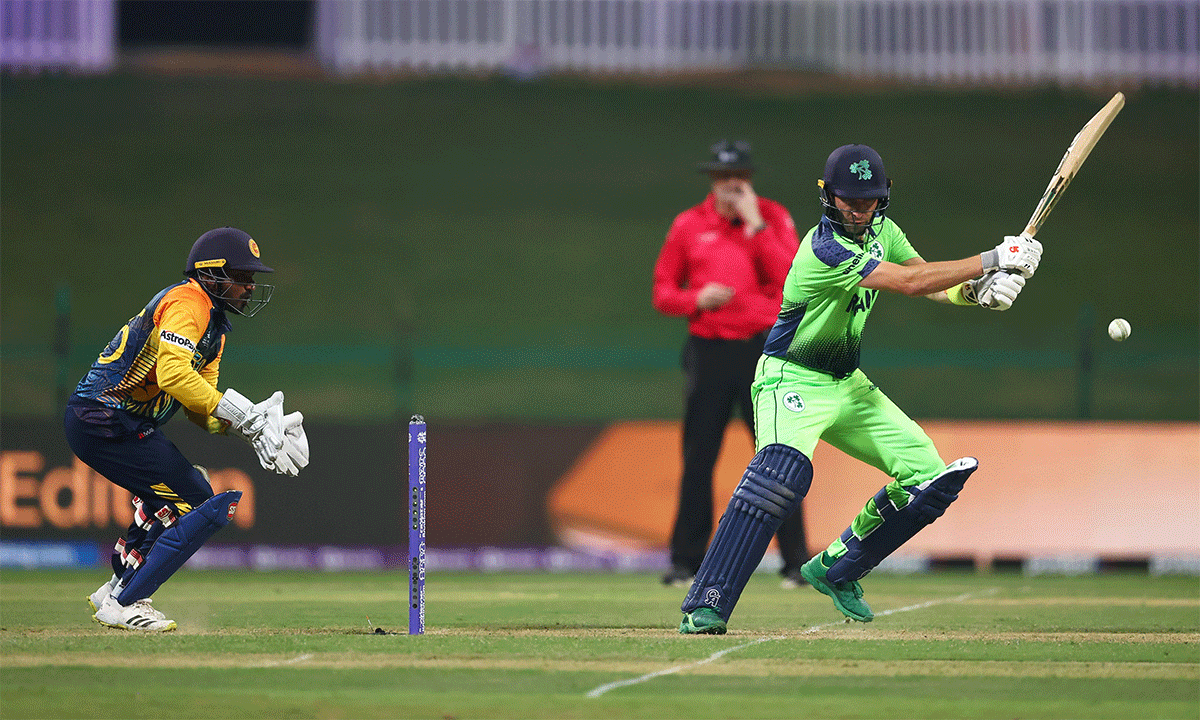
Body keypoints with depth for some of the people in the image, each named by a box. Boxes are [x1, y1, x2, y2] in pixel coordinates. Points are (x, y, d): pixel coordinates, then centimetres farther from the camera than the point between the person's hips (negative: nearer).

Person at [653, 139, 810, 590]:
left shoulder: (774, 219, 4)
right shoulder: (688, 226, 8)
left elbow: (791, 278, -11)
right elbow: (663, 293, 10)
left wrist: (755, 226, -12)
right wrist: (697, 299, -10)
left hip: (763, 346, -1)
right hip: (708, 349, 1)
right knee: (698, 459, 1)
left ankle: (794, 561, 0)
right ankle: (686, 562, 7)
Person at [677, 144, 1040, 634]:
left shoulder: (880, 229, 3)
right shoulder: (825, 249, -25)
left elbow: (933, 285, 4)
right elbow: (910, 282, -29)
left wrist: (977, 291, -18)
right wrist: (992, 260, -27)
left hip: (847, 386, 9)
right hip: (792, 382, -9)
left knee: (929, 476, 2)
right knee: (783, 471, -34)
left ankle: (836, 571, 19)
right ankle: (705, 607, -36)